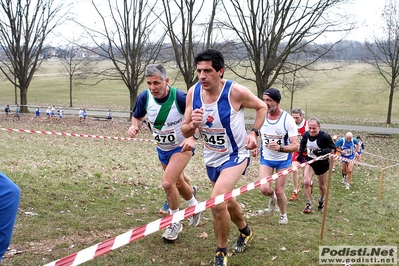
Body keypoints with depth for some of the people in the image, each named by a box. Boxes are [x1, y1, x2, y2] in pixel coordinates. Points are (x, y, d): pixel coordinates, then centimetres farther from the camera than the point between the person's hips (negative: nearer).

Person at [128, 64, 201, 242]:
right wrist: (134, 127, -21)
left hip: (182, 147, -6)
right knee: (178, 183, 22)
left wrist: (193, 138, -34)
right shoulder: (144, 97, -17)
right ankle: (195, 206, 52)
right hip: (162, 148, 6)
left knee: (167, 182, -20)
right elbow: (137, 116, 2)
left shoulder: (180, 98, -30)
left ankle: (175, 222, 4)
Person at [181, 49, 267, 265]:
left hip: (235, 155, -5)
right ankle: (245, 232, 54)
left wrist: (254, 132, -17)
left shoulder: (236, 91, -24)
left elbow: (262, 107, -4)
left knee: (217, 202, -23)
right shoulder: (193, 93, -13)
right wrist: (193, 124, -28)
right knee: (226, 201, 23)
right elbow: (185, 132, -6)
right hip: (211, 158, 5)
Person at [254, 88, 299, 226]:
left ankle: (283, 215, 32)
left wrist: (280, 148, -42)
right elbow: (257, 134, 12)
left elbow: (296, 146, -23)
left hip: (283, 160, -2)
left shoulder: (288, 120, -20)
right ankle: (272, 197, 27)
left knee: (279, 191, 3)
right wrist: (255, 147, -7)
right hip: (266, 158, 3)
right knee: (264, 189, -11)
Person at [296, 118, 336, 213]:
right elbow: (302, 145, 10)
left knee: (321, 185, 14)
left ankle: (321, 201, 45)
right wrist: (300, 155, -1)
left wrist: (323, 151, -35)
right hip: (310, 160, 2)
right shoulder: (306, 135, -12)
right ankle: (308, 204, 1)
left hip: (322, 162, -2)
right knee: (306, 182, -16)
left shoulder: (325, 136, -25)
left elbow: (333, 149, -18)